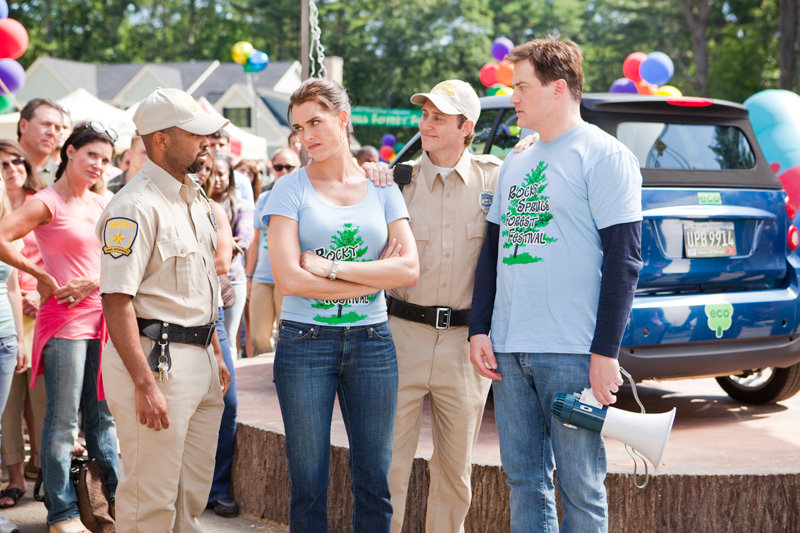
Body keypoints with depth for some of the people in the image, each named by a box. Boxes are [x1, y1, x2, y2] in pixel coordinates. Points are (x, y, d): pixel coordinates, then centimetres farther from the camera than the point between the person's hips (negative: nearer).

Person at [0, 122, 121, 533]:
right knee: (62, 420, 0)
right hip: (64, 320, -7)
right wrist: (41, 276, -10)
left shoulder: (101, 205, 13)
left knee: (104, 415, 14)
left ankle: (119, 498, 23)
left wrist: (96, 281, -5)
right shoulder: (47, 203, -7)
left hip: (101, 317, 7)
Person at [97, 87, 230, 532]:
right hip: (154, 357, -9)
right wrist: (145, 382, -24)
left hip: (198, 357, 9)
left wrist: (216, 353, 20)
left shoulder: (195, 198, 14)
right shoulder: (135, 207, -16)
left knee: (193, 492, 16)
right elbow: (117, 301, -21)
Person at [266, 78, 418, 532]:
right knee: (309, 484, 3)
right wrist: (374, 275, -8)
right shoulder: (290, 189, 0)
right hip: (305, 343, -2)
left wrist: (333, 267, -12)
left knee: (374, 481, 6)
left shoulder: (382, 189, 7)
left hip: (371, 341, 2)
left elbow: (409, 269, -5)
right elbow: (289, 279, -12)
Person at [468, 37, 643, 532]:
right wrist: (479, 330, 11)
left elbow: (623, 259, -10)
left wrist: (606, 352, -14)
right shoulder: (516, 163, 18)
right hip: (509, 351, 7)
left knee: (580, 488, -1)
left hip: (573, 353, -7)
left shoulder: (604, 155, -4)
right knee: (524, 481, 11)